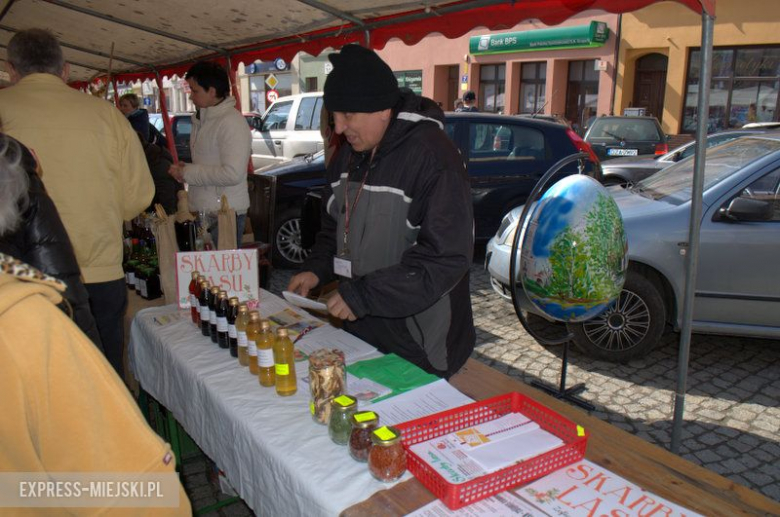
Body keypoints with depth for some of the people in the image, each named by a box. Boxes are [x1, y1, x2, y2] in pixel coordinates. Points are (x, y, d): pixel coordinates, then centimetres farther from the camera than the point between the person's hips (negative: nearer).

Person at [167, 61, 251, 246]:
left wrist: (188, 173, -15)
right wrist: (185, 169, 4)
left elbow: (233, 174, -24)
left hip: (224, 215, -8)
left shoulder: (232, 122, -16)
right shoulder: (201, 120, 14)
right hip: (201, 211, 9)